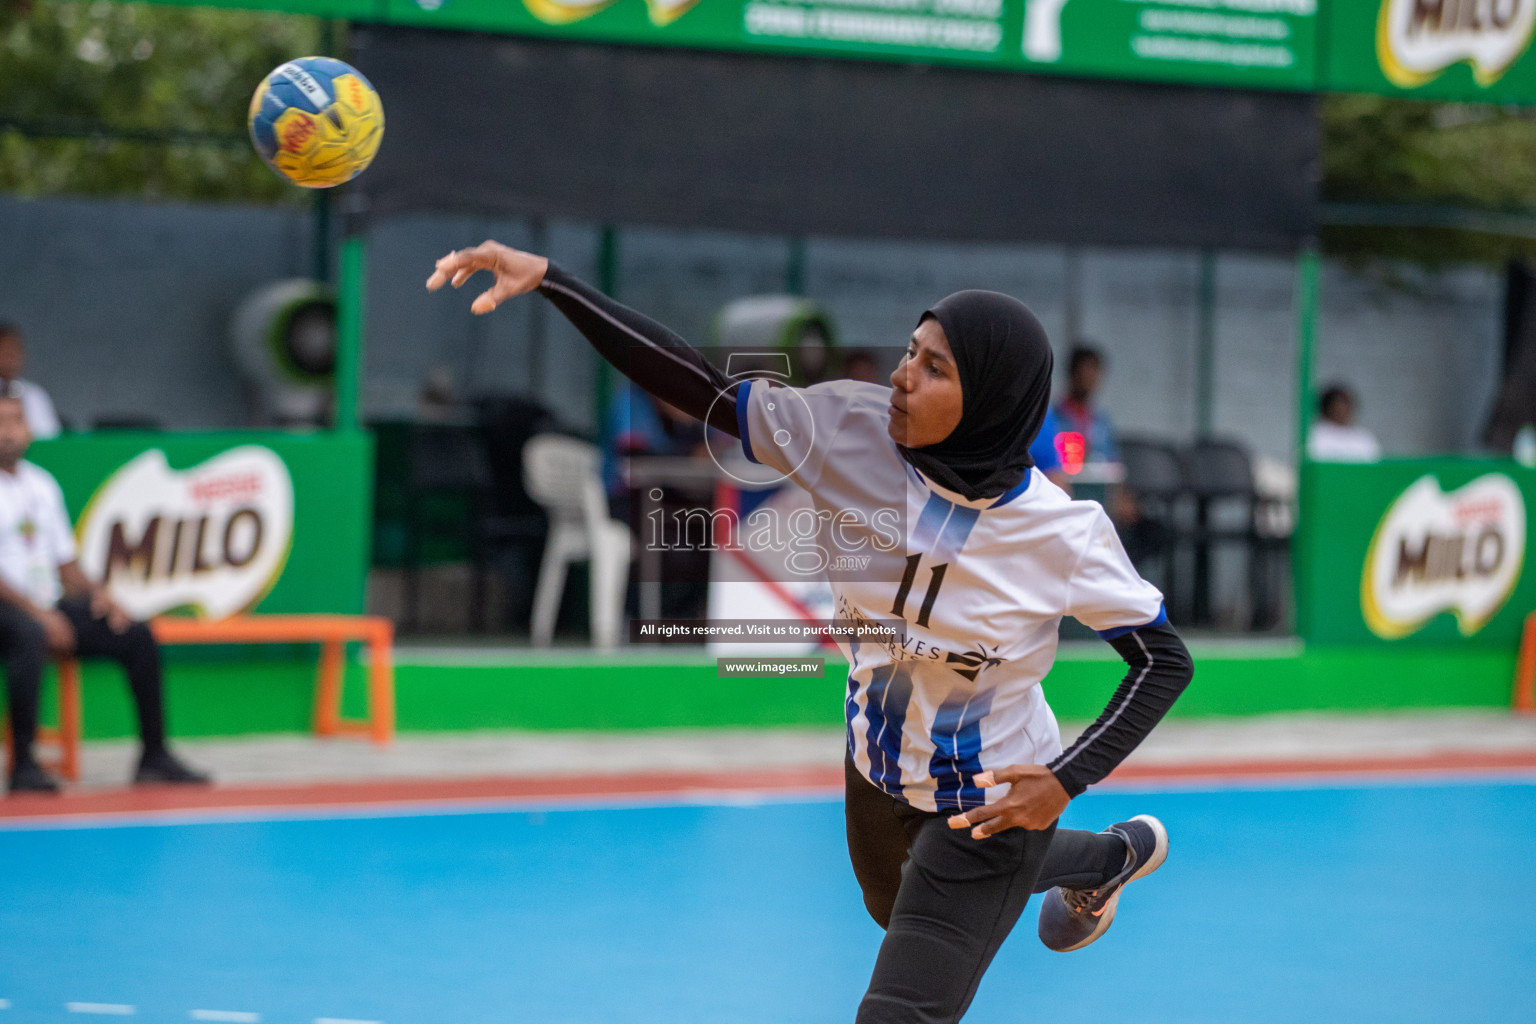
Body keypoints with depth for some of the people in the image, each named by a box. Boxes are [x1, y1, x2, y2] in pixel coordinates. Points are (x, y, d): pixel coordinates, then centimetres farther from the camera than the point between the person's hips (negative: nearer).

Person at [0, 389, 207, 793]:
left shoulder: (42, 484, 18)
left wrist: (97, 594, 0)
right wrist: (39, 614, -22)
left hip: (49, 609, 8)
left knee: (136, 635, -5)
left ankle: (154, 756, 2)